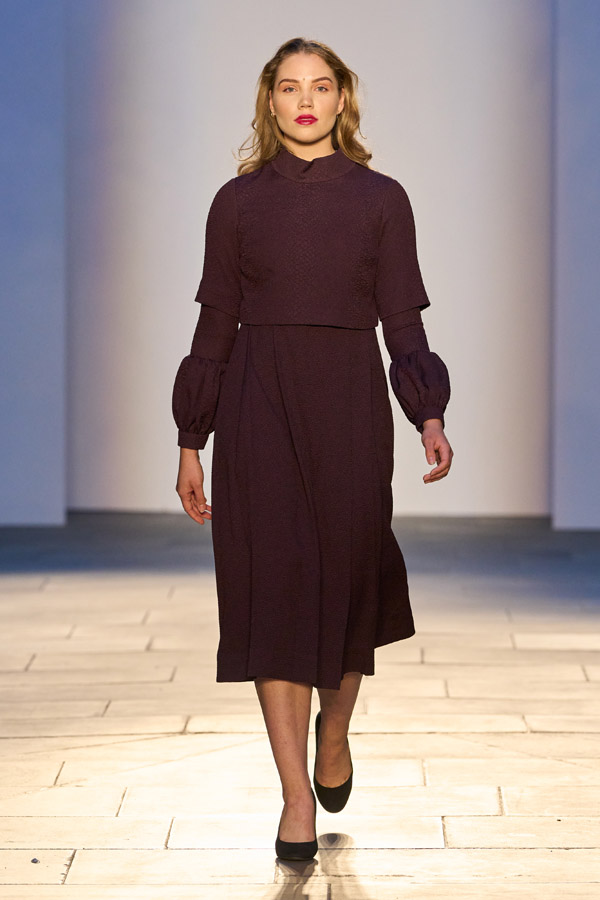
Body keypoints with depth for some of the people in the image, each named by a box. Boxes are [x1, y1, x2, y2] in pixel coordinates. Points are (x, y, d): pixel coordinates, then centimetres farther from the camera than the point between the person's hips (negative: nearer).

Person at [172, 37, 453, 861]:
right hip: (259, 406, 0)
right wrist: (191, 443, 6)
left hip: (349, 405, 0)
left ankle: (336, 728, 37)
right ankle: (298, 797, -4)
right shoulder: (239, 200, 6)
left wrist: (429, 416, -12)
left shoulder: (381, 199, 5)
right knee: (275, 583, -6)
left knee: (348, 570, 6)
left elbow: (402, 323, 3)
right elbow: (215, 326, 7)